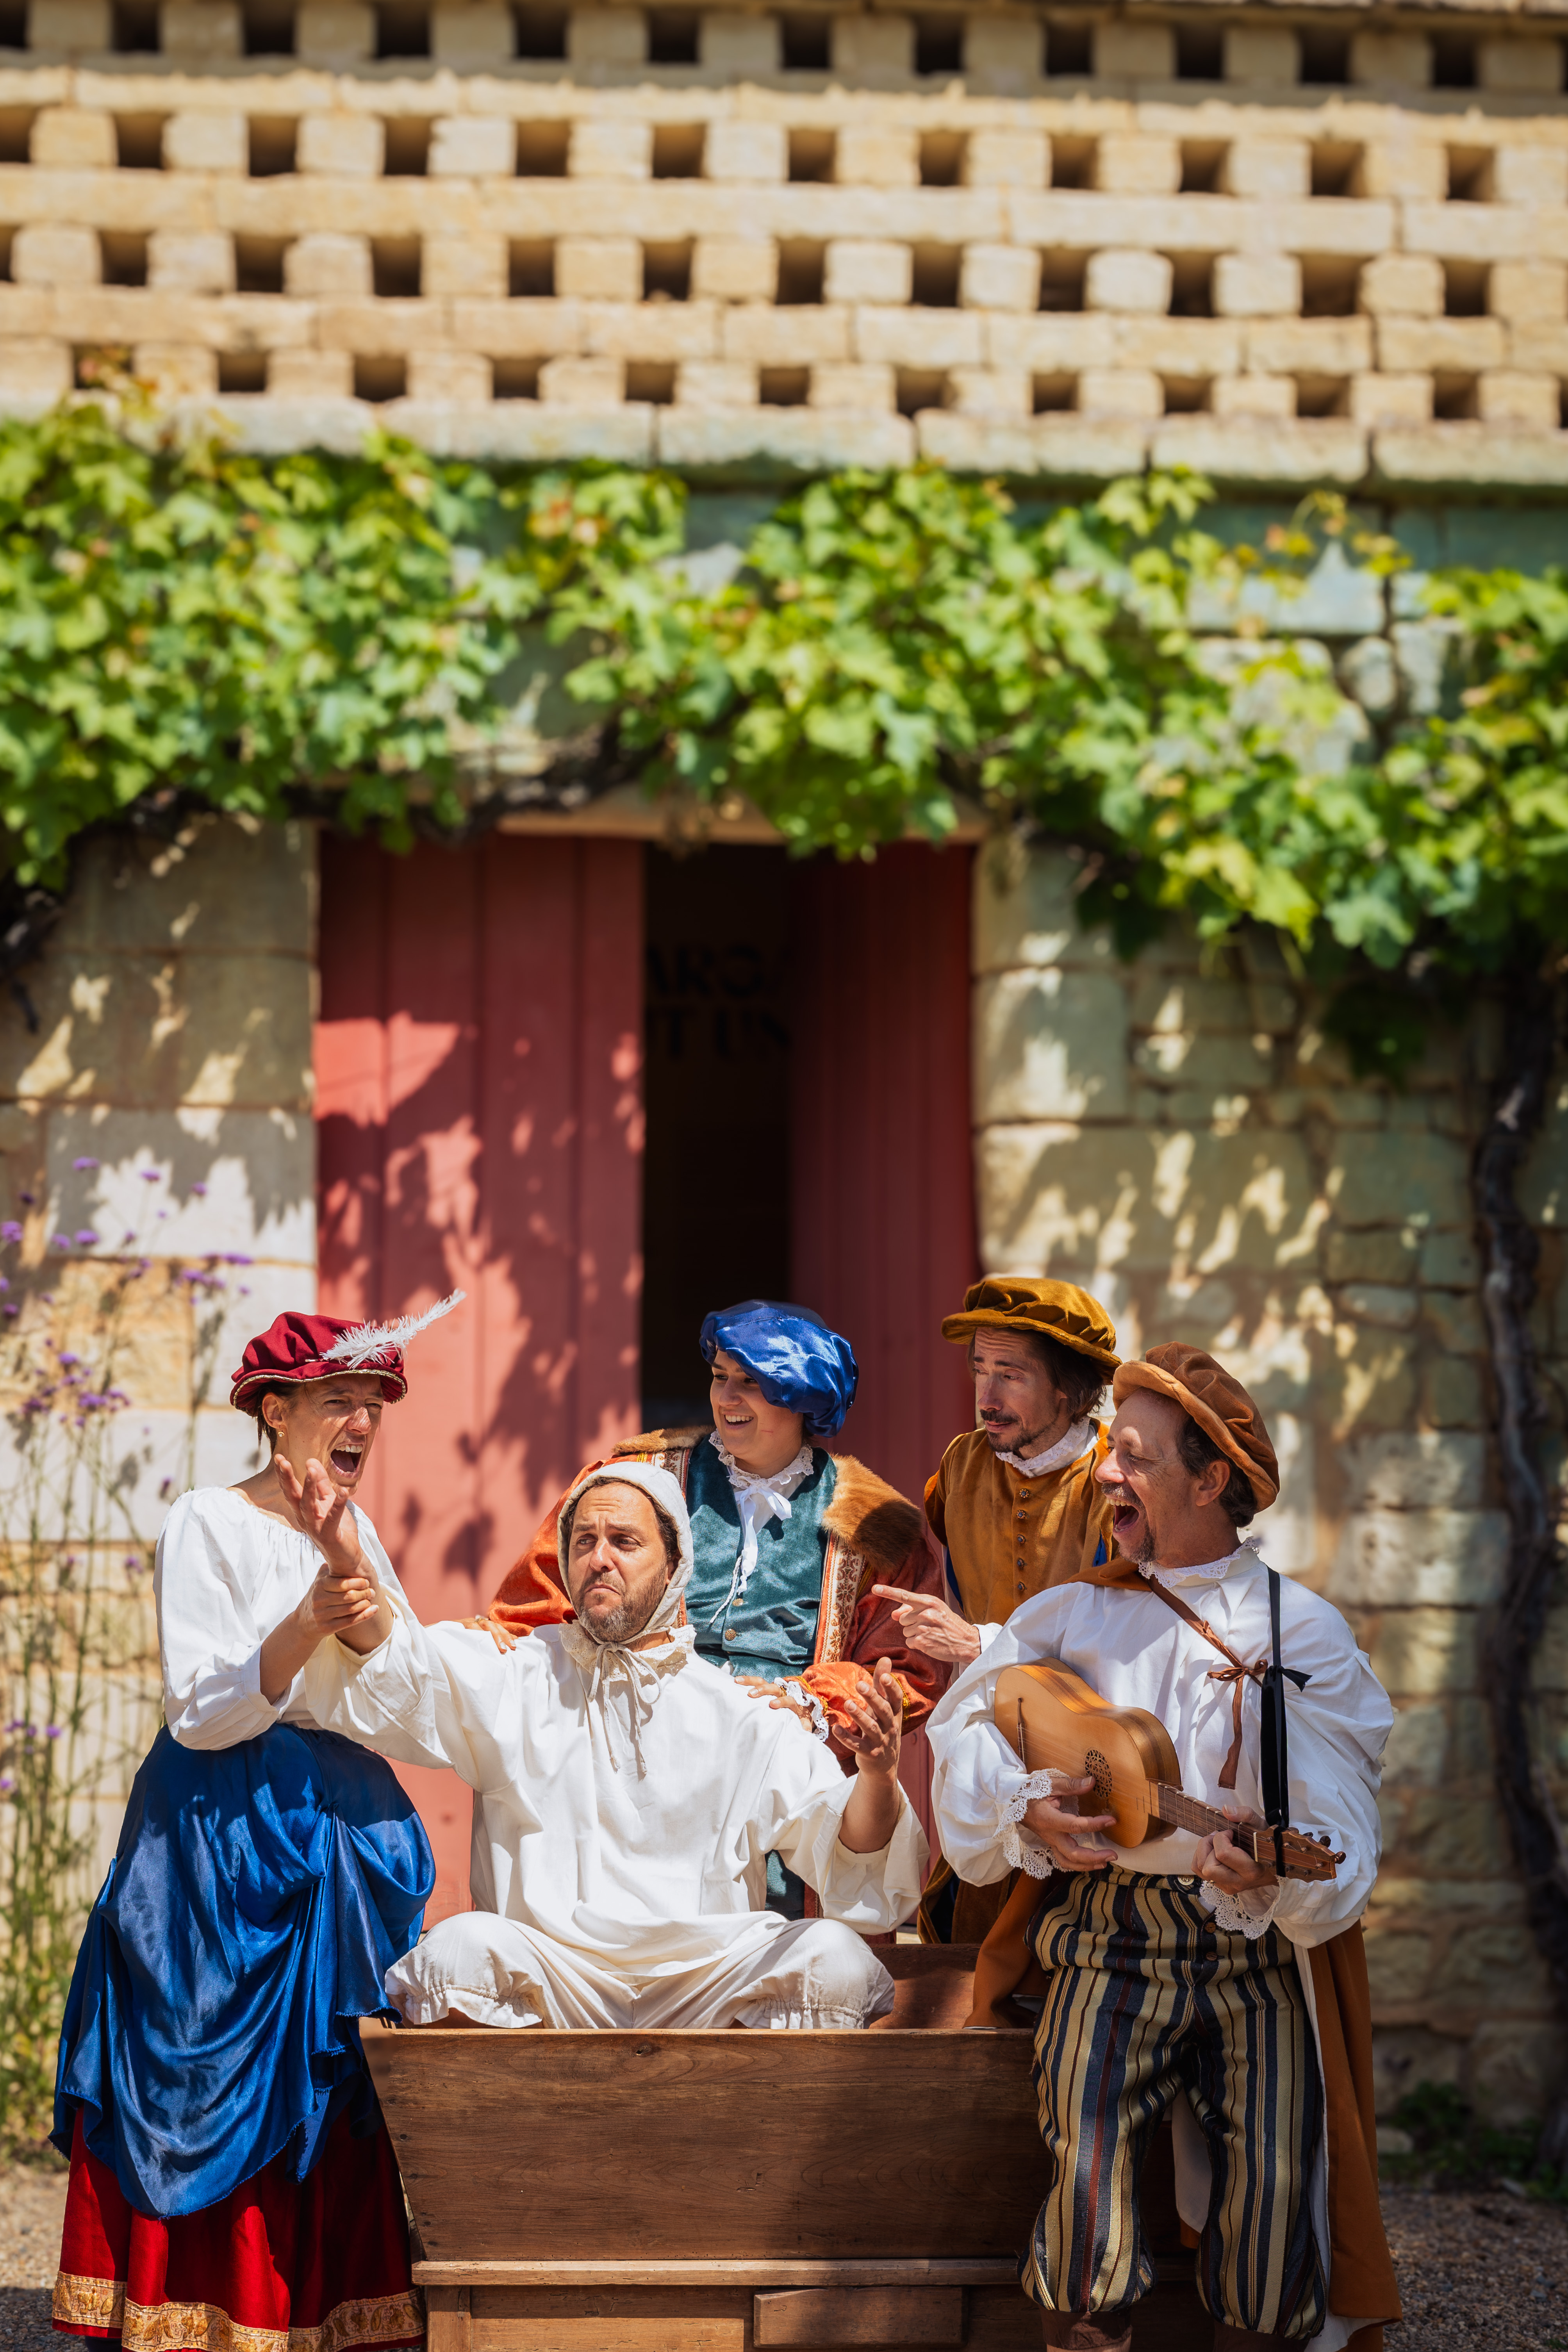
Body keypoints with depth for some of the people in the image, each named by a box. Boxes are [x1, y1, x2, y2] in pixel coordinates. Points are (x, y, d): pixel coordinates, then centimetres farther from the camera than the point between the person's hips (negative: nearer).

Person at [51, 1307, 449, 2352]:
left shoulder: (356, 1530, 13)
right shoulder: (211, 1525, -5)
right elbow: (200, 1714, -13)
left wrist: (355, 1566, -11)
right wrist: (302, 1631, -27)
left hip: (347, 1828, 6)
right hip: (228, 1837, -6)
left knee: (332, 2092, 3)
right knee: (223, 2094, -6)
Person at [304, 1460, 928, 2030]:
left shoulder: (737, 1716, 10)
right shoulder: (516, 1682, 13)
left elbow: (846, 1855, 1)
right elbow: (393, 1660, -4)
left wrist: (877, 1772, -23)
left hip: (702, 1983, 1)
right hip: (546, 1977, 0)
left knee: (834, 1959, -27)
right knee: (459, 1951, -32)